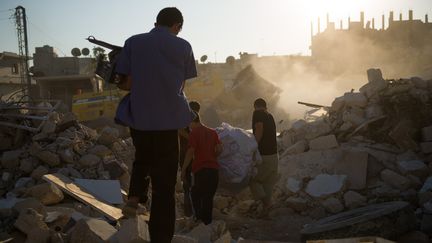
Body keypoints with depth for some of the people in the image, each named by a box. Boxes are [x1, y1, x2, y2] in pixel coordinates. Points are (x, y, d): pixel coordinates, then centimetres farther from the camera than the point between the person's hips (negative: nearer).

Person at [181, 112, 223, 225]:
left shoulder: (194, 133, -4)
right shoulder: (213, 132, 13)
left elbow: (190, 152, -10)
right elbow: (219, 149, 8)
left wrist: (183, 169, -4)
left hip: (200, 169, -6)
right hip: (214, 168, 6)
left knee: (196, 195, 7)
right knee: (209, 197, 12)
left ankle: (200, 218, -2)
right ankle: (208, 221, 13)